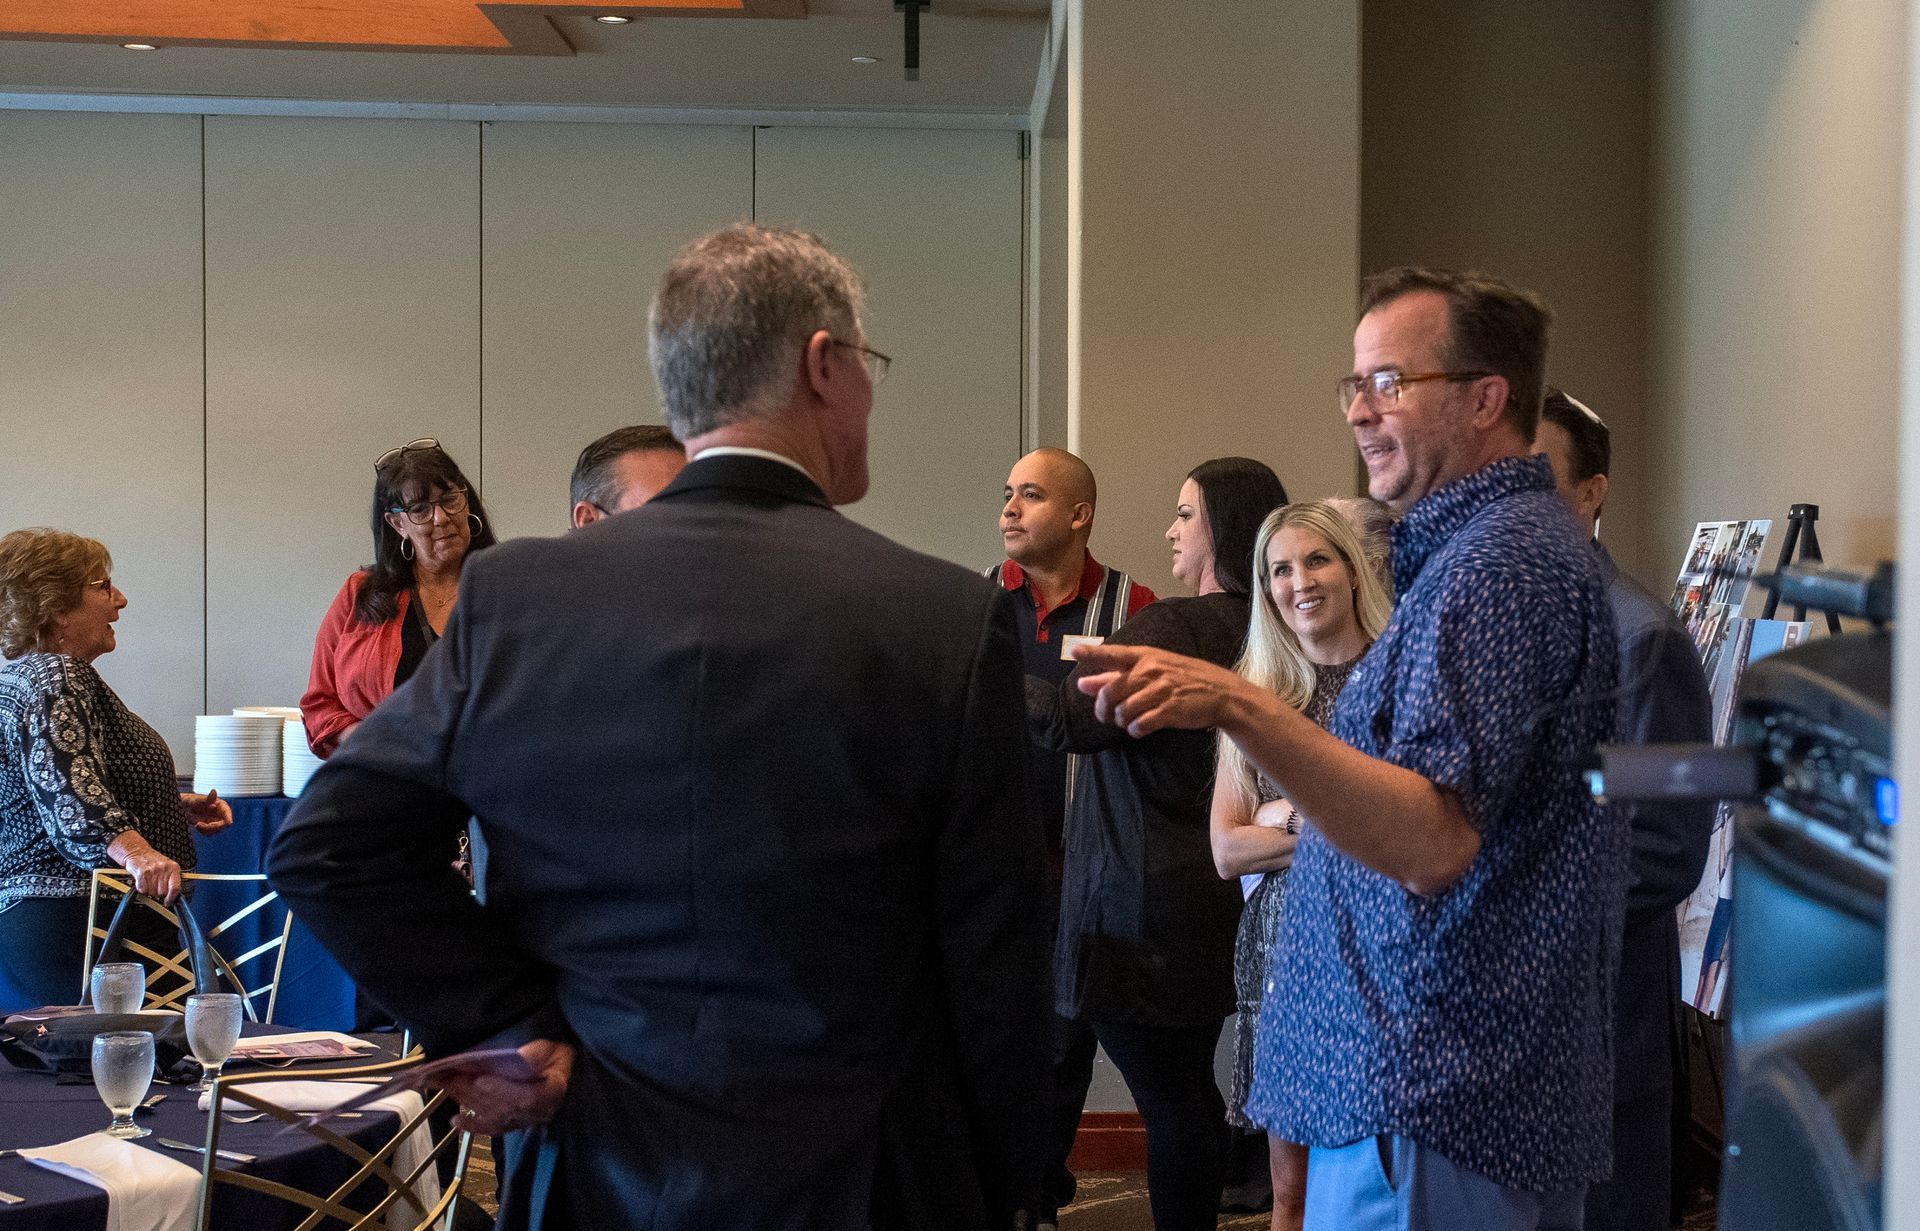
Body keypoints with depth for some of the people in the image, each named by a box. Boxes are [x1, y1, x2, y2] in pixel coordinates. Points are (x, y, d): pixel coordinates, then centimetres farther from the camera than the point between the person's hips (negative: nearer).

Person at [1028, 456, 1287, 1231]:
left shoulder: (1172, 628, -16)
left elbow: (1068, 719, -18)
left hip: (1144, 903, -8)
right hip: (1213, 898, 8)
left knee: (1169, 1094, -2)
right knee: (1188, 1088, 14)